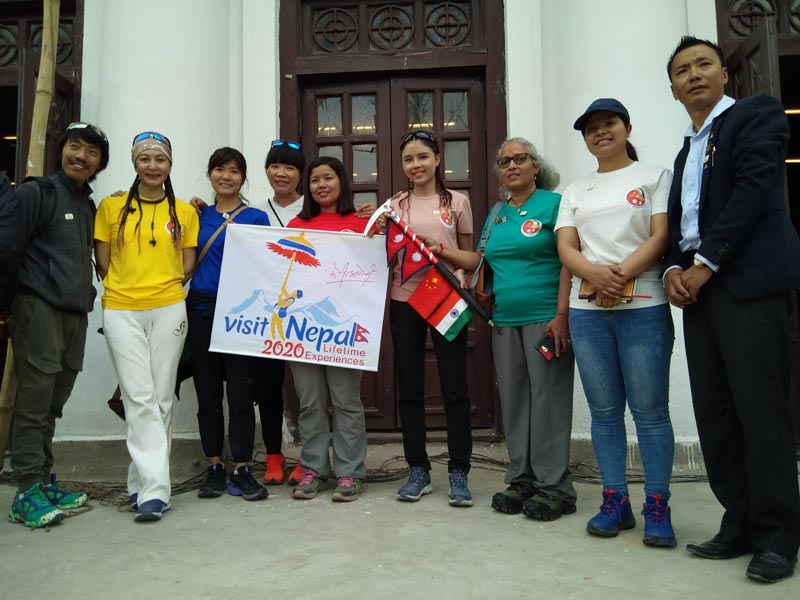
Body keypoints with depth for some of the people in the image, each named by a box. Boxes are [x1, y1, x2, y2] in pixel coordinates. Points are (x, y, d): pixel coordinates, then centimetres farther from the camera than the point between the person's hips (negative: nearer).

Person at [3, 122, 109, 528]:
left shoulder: (89, 207, 18)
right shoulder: (35, 194, -3)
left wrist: (86, 295, 12)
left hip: (76, 316, 6)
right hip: (39, 311, -6)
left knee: (51, 407, 11)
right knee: (34, 404, -4)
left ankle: (44, 484, 19)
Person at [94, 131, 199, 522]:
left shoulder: (184, 212, 8)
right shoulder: (111, 208, 6)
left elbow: (188, 266, 10)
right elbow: (102, 263, 8)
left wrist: (161, 285, 0)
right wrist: (126, 287, 2)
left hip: (168, 310, 1)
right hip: (121, 312, -1)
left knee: (161, 399, 3)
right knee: (140, 399, -7)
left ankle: (141, 482, 15)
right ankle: (154, 489, -4)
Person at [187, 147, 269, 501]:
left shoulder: (257, 218, 4)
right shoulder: (198, 215, 12)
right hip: (201, 309, 3)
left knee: (241, 393, -2)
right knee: (207, 392, 8)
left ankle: (241, 470, 7)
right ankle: (214, 468, 19)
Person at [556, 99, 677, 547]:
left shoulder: (655, 176, 9)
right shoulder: (575, 191, 18)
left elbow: (662, 237, -3)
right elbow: (566, 249, 7)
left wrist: (621, 274, -18)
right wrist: (596, 274, -14)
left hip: (643, 308, -3)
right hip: (587, 311, 3)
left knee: (650, 410, -2)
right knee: (605, 411, 6)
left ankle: (657, 506, 8)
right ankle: (616, 501, 15)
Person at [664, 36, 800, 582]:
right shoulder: (686, 150, 25)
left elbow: (754, 188, -10)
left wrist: (705, 263, -13)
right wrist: (674, 269, -1)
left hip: (749, 280, -7)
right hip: (699, 286, 7)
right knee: (715, 413, 5)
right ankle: (740, 525, 14)